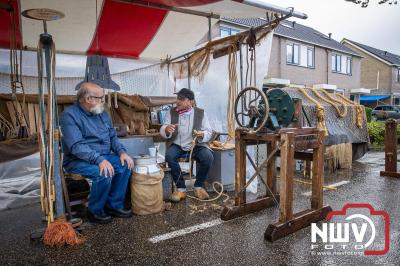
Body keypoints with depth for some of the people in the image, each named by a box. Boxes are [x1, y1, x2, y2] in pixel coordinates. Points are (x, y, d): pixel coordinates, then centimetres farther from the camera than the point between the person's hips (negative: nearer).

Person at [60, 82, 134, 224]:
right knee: (104, 174, -32)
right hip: (78, 160, -7)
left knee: (125, 165, -15)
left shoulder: (102, 113, 9)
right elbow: (76, 146, -25)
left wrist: (122, 152, -9)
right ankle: (95, 211, -6)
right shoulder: (69, 115, -15)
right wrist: (99, 160, -36)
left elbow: (112, 136, 11)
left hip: (103, 156, 7)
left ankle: (114, 205, -1)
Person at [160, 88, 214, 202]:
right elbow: (162, 131, -4)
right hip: (178, 146, 1)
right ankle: (181, 188, -12)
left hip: (196, 146, -1)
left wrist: (202, 135, -27)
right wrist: (167, 130, -29)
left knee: (208, 157, -29)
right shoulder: (171, 112, 1)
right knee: (169, 155, -31)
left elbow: (209, 132, -3)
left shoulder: (200, 113, -1)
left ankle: (198, 186, -4)